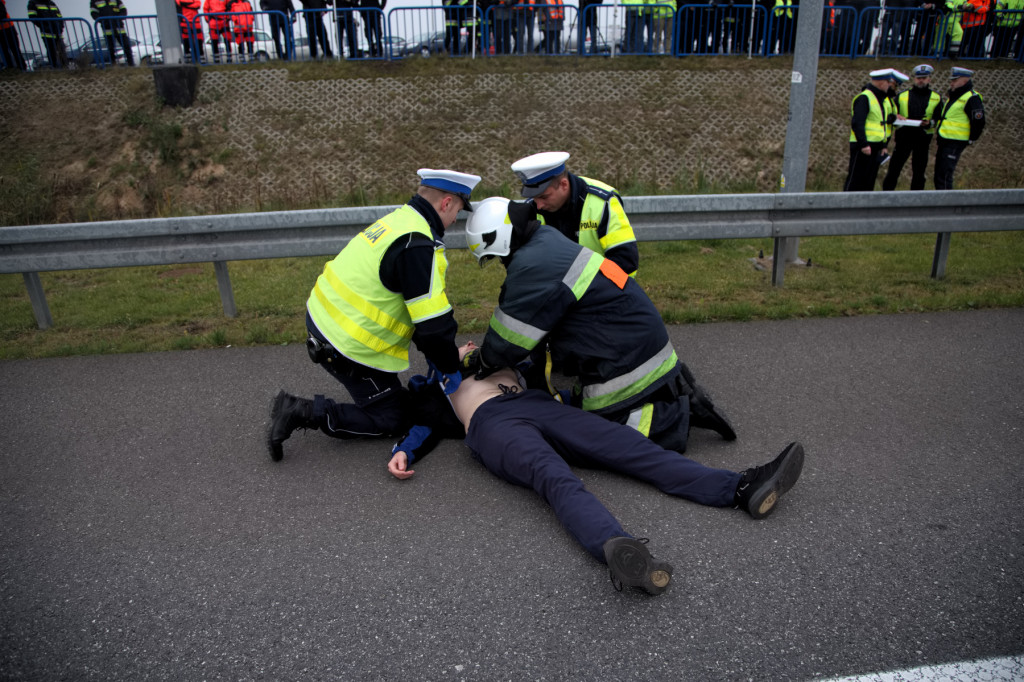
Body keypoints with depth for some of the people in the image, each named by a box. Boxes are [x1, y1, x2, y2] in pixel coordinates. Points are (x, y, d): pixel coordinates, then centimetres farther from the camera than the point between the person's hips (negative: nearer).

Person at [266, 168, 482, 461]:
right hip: (347, 347, -9)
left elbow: (420, 306, 16)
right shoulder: (418, 245, -23)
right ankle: (302, 412, -1)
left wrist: (432, 354, 21)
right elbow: (434, 322, -21)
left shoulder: (400, 219, 7)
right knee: (389, 421, 7)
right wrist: (451, 369, -4)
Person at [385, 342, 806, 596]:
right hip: (491, 423, -4)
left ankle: (742, 489, -31)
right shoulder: (429, 384, 33)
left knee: (633, 448, -18)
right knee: (557, 480, -37)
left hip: (538, 405, 4)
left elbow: (547, 387, 32)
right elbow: (423, 425, 17)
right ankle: (617, 550, -64)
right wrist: (403, 452, -3)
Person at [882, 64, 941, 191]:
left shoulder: (936, 98, 7)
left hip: (923, 139, 0)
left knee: (919, 170, 6)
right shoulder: (902, 96, 8)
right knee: (894, 167, -3)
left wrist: (930, 123, -18)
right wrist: (895, 116, -13)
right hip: (904, 137, 0)